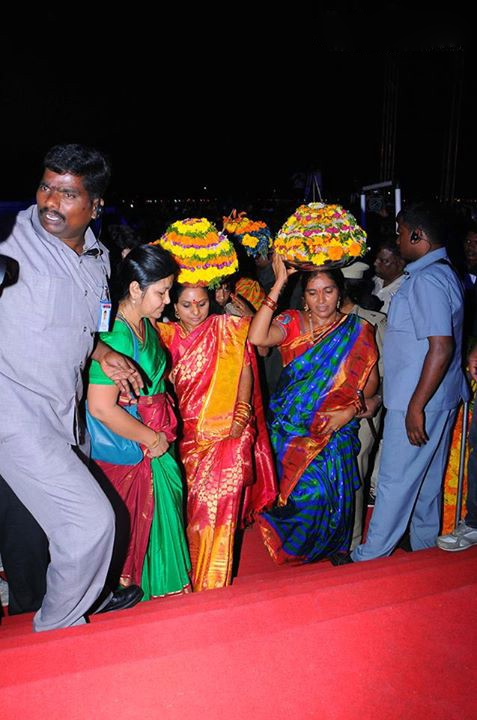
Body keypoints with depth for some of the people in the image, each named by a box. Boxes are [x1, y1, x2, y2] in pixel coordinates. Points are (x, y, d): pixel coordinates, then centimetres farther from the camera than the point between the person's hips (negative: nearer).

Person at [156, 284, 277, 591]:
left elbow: (245, 372, -1)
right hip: (189, 432, 3)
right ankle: (194, 576, 28)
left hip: (227, 430, -3)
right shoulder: (168, 334, 6)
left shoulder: (227, 328, 0)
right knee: (193, 503, 9)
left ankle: (213, 580, 5)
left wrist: (241, 416, -11)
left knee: (217, 499, -8)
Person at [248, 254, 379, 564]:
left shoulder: (359, 330, 0)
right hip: (289, 427, 1)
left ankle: (325, 548, 27)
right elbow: (257, 338, -22)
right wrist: (279, 284, -22)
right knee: (290, 490, 2)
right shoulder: (293, 323, -2)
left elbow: (371, 380, 5)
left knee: (323, 494, -3)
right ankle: (289, 550, 32)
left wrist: (351, 409, -12)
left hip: (335, 430, 0)